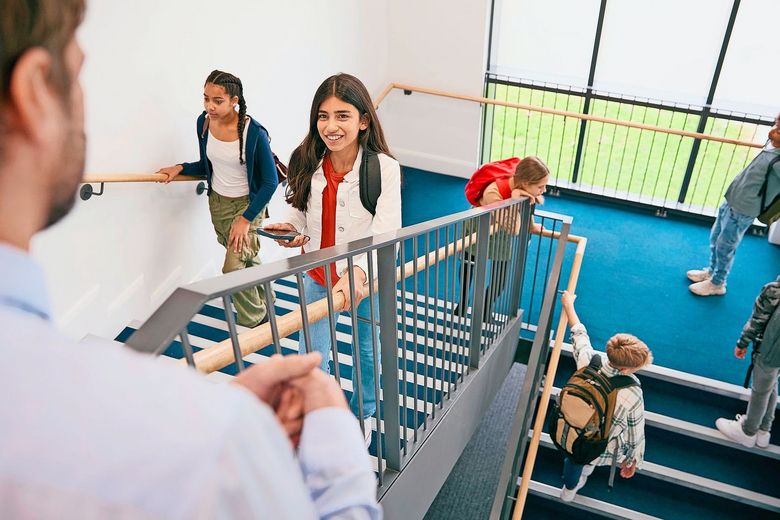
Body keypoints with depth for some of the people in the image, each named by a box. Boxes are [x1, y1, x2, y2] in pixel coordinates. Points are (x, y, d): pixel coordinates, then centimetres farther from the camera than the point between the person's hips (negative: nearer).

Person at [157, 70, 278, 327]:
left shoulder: (254, 132, -24)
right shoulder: (204, 122, -7)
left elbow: (270, 182, -17)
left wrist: (246, 219, -20)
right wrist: (180, 168, -7)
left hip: (248, 203, -5)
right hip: (218, 201, 6)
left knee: (233, 267, -11)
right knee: (246, 259, 17)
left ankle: (253, 323, 12)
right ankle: (264, 304, 40)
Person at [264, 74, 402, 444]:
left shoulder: (384, 169, -24)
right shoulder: (306, 163, -12)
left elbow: (386, 232, -33)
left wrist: (359, 272, -51)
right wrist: (290, 227, -17)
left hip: (367, 278, -2)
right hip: (318, 275, 2)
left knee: (367, 351, 20)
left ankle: (361, 415, 50)